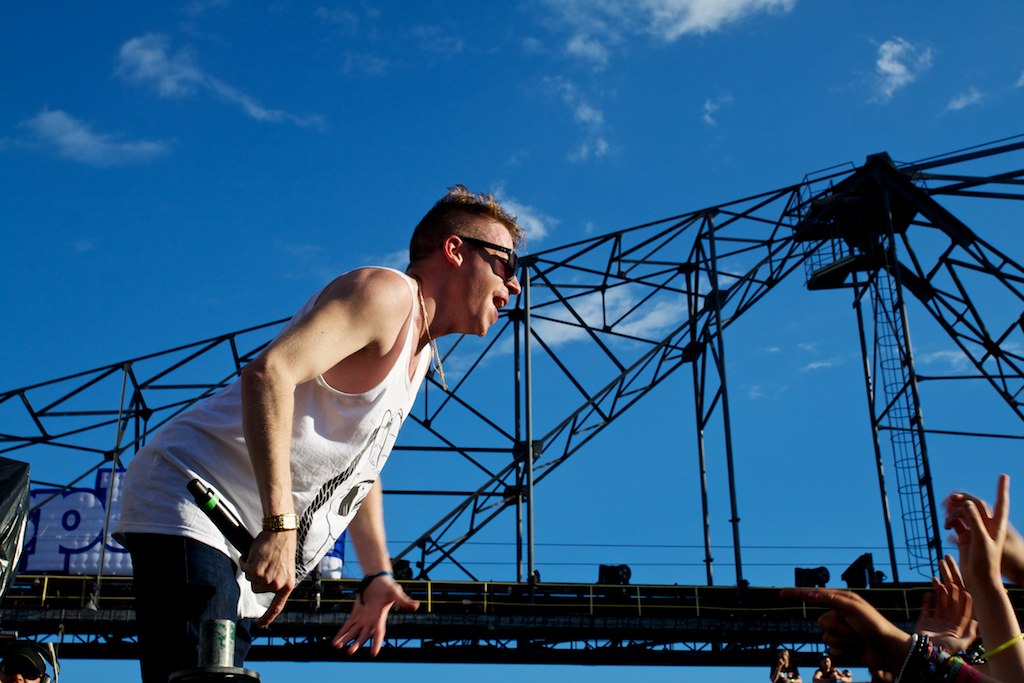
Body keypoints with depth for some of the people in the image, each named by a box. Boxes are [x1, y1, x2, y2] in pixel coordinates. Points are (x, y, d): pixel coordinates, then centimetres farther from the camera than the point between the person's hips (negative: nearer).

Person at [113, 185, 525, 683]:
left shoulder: (420, 355, 20)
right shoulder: (387, 293, -11)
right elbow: (271, 372, -27)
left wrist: (377, 575, 21)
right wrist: (280, 525, -32)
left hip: (245, 557, 10)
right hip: (187, 504, -10)